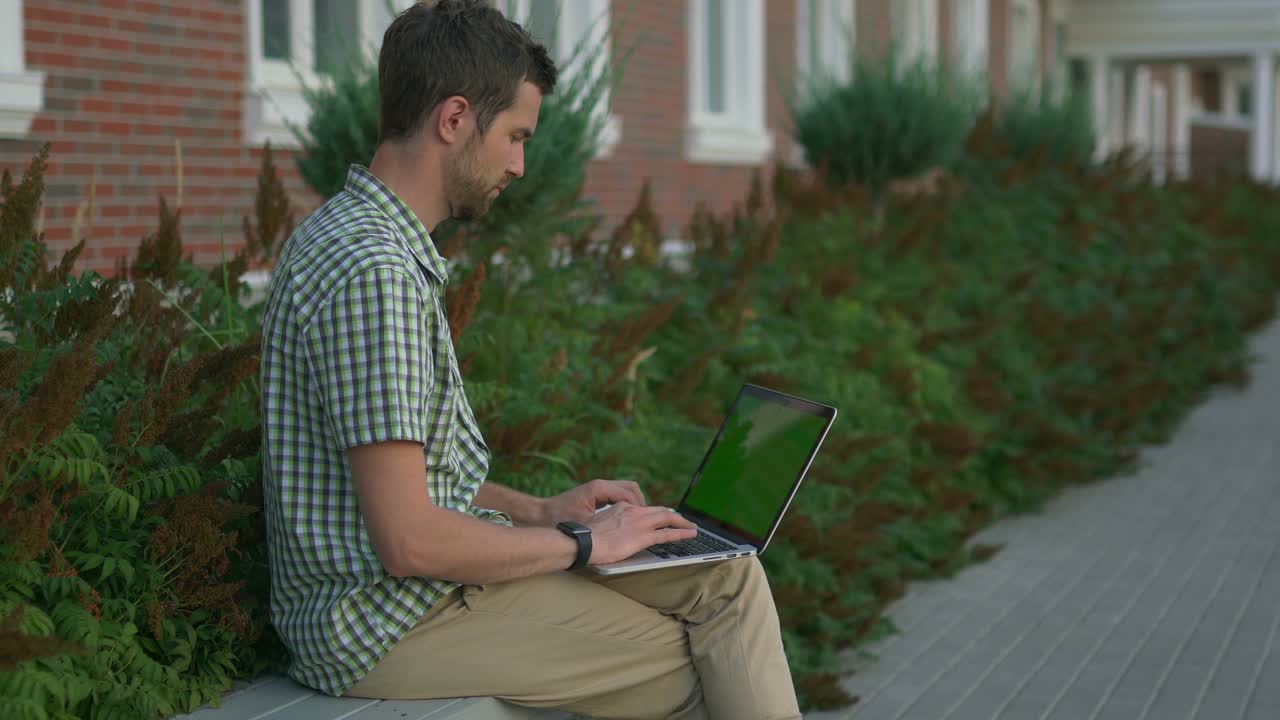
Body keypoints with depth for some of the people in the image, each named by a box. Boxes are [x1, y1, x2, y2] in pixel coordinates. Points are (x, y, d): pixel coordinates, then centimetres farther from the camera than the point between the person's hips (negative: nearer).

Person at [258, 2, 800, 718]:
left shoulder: (360, 237, 12)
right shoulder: (371, 269, -23)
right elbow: (410, 541, -26)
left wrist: (540, 511, 11)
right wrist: (580, 544, -13)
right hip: (390, 625, -10)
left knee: (727, 576, 8)